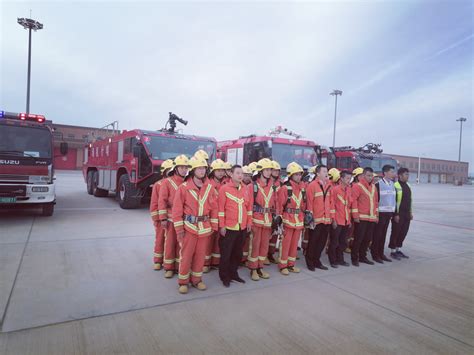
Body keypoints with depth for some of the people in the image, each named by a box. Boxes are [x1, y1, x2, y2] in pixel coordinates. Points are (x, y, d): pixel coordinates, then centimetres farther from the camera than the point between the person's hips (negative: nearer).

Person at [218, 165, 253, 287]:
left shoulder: (245, 189, 8)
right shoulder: (224, 189, -9)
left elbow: (249, 206, 13)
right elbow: (221, 208, -10)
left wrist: (249, 222, 10)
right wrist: (221, 225, -12)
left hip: (242, 227, 5)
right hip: (228, 227, -5)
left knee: (237, 253, 16)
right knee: (226, 253, 7)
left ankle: (233, 273, 32)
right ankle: (224, 276, 22)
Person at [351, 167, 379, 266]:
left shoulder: (373, 187, 15)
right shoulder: (357, 186, -6)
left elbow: (376, 201, 19)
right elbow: (354, 200, -11)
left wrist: (376, 214, 15)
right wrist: (355, 215, -14)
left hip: (372, 218, 7)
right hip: (361, 218, -6)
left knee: (368, 238, 11)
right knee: (358, 238, -3)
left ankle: (362, 256, 24)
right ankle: (354, 258, 7)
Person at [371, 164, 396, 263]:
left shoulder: (392, 184, 12)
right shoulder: (378, 184, -11)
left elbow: (394, 198, 17)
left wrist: (393, 212, 14)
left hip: (389, 212, 7)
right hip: (380, 213, -7)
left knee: (383, 234, 13)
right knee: (377, 234, 0)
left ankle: (381, 253, 21)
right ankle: (375, 254, 9)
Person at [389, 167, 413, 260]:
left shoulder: (407, 186, 15)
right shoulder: (395, 186, -13)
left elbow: (410, 199, 21)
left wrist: (410, 212, 18)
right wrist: (396, 214, -18)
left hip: (406, 214, 8)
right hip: (398, 214, -8)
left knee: (403, 232, 13)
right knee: (396, 232, -1)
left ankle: (398, 249, 25)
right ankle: (393, 251, 9)